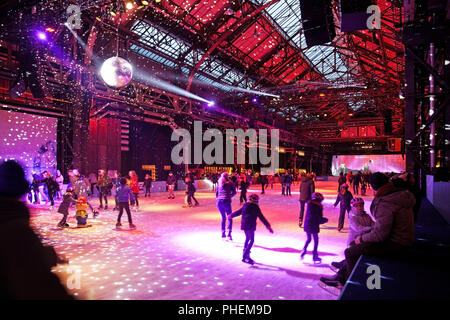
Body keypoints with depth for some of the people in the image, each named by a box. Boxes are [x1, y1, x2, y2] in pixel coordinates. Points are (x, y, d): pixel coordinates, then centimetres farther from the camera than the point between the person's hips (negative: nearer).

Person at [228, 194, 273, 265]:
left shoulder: (245, 206, 13)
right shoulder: (256, 207, -3)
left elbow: (238, 212, 24)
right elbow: (262, 217, -5)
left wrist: (231, 216, 42)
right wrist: (268, 226, -3)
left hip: (244, 225, 7)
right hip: (250, 226, -7)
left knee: (247, 238, 21)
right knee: (251, 240, -4)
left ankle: (246, 254, 28)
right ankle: (245, 256, -14)